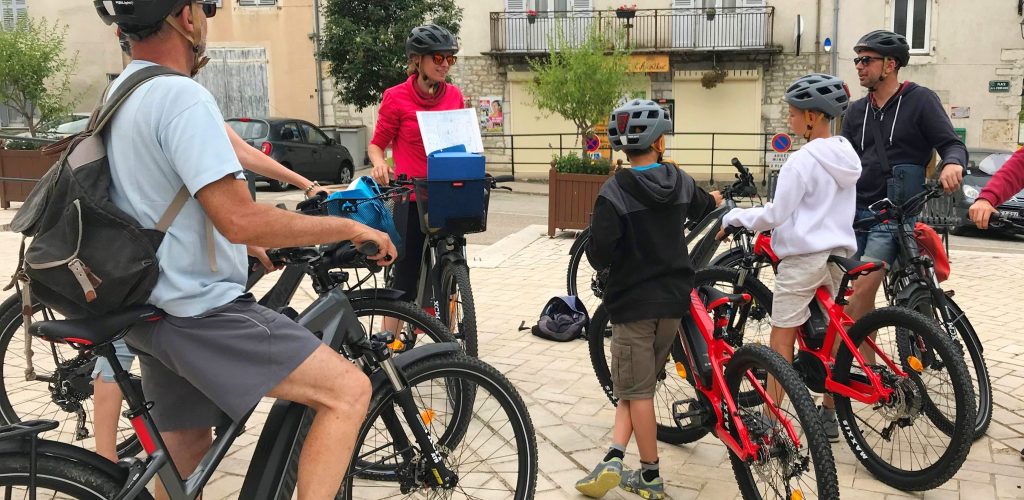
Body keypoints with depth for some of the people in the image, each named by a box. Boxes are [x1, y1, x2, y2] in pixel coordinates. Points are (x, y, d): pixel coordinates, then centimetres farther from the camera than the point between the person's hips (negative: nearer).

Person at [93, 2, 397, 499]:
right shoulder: (182, 96, -19)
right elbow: (241, 219, -27)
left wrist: (244, 242, 28)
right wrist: (351, 227, -17)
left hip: (158, 308, 10)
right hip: (203, 311, -10)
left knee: (183, 458, 20)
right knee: (348, 391, -13)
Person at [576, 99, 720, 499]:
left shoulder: (615, 193, -17)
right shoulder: (680, 182, 1)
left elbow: (599, 257, -19)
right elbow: (703, 206, 25)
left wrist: (595, 232, 3)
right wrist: (716, 199, 49)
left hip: (634, 302, -5)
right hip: (673, 300, 5)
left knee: (637, 392, 5)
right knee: (638, 384, 15)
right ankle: (613, 460, 6)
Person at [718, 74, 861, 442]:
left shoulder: (802, 161, -15)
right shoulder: (847, 158, 10)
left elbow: (775, 215, -16)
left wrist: (734, 216, -4)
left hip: (804, 258, -8)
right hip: (839, 255, 8)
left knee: (782, 341, -1)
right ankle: (830, 415, 23)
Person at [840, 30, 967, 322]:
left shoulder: (920, 100, 2)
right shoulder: (856, 111, 16)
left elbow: (952, 144, -3)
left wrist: (953, 164, -27)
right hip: (855, 211, 5)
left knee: (862, 292, -19)